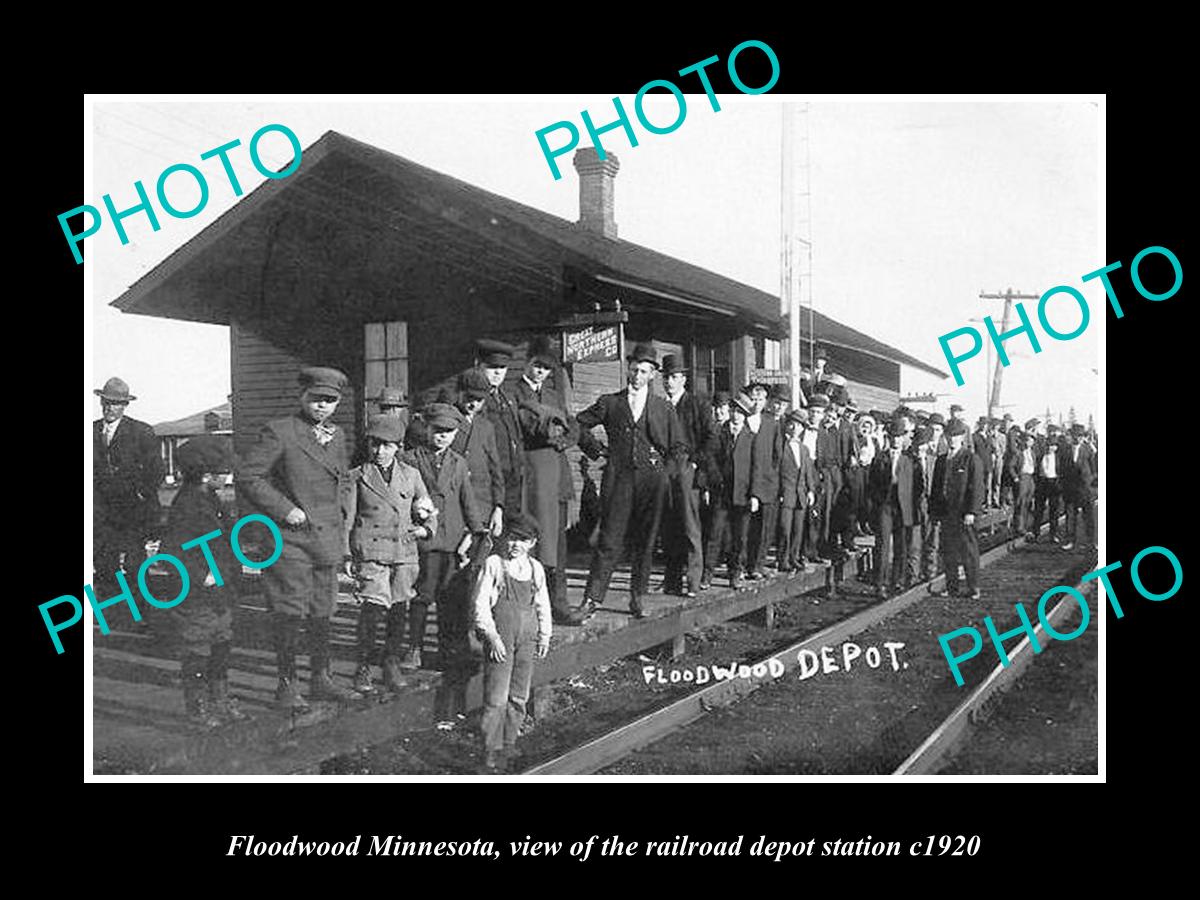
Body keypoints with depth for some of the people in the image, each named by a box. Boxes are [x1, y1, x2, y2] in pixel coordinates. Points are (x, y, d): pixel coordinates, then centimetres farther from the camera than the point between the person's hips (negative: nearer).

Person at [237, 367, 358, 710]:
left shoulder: (337, 436, 12)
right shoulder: (279, 432, -8)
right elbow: (248, 478, -12)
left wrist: (341, 529, 17)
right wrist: (285, 510, -15)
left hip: (327, 540, 6)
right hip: (289, 539, -6)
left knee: (322, 613, 13)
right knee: (289, 614, -2)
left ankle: (321, 679, 24)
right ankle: (286, 685, 10)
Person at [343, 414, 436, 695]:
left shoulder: (411, 475, 12)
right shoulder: (357, 477, 5)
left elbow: (430, 512, 20)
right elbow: (346, 519, 6)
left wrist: (424, 529, 1)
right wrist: (345, 556, 1)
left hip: (404, 553, 3)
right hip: (371, 552, -3)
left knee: (398, 610, 5)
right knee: (373, 606, -14)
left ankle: (392, 663, 21)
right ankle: (363, 667, 0)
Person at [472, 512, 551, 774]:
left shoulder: (535, 568, 10)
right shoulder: (493, 564, -4)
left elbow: (542, 605, 18)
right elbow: (480, 603, -7)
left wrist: (545, 635, 11)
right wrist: (492, 636, -13)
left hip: (527, 640, 5)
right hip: (499, 640, -5)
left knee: (519, 698, 10)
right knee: (496, 698, -6)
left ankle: (509, 747, 23)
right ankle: (492, 752, 2)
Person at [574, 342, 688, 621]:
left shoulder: (664, 408, 11)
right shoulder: (610, 403, 9)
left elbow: (679, 446, 11)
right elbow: (578, 424, 13)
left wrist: (676, 458, -4)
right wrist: (595, 451, 4)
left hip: (652, 480, 1)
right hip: (619, 478, -1)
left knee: (645, 542, 5)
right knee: (609, 541, -6)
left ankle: (637, 598, 16)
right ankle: (592, 599, -3)